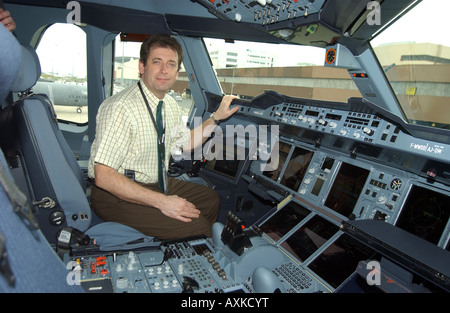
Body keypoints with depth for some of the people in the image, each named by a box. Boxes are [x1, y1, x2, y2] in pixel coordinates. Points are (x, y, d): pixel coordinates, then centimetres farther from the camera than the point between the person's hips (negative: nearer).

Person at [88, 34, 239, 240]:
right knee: (196, 226, -22)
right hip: (116, 195, -9)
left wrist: (217, 117, 13)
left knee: (211, 199, 8)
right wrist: (162, 201, -28)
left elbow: (186, 142, 22)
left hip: (156, 183, 9)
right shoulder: (121, 108, -24)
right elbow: (103, 177, -27)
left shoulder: (170, 104, 6)